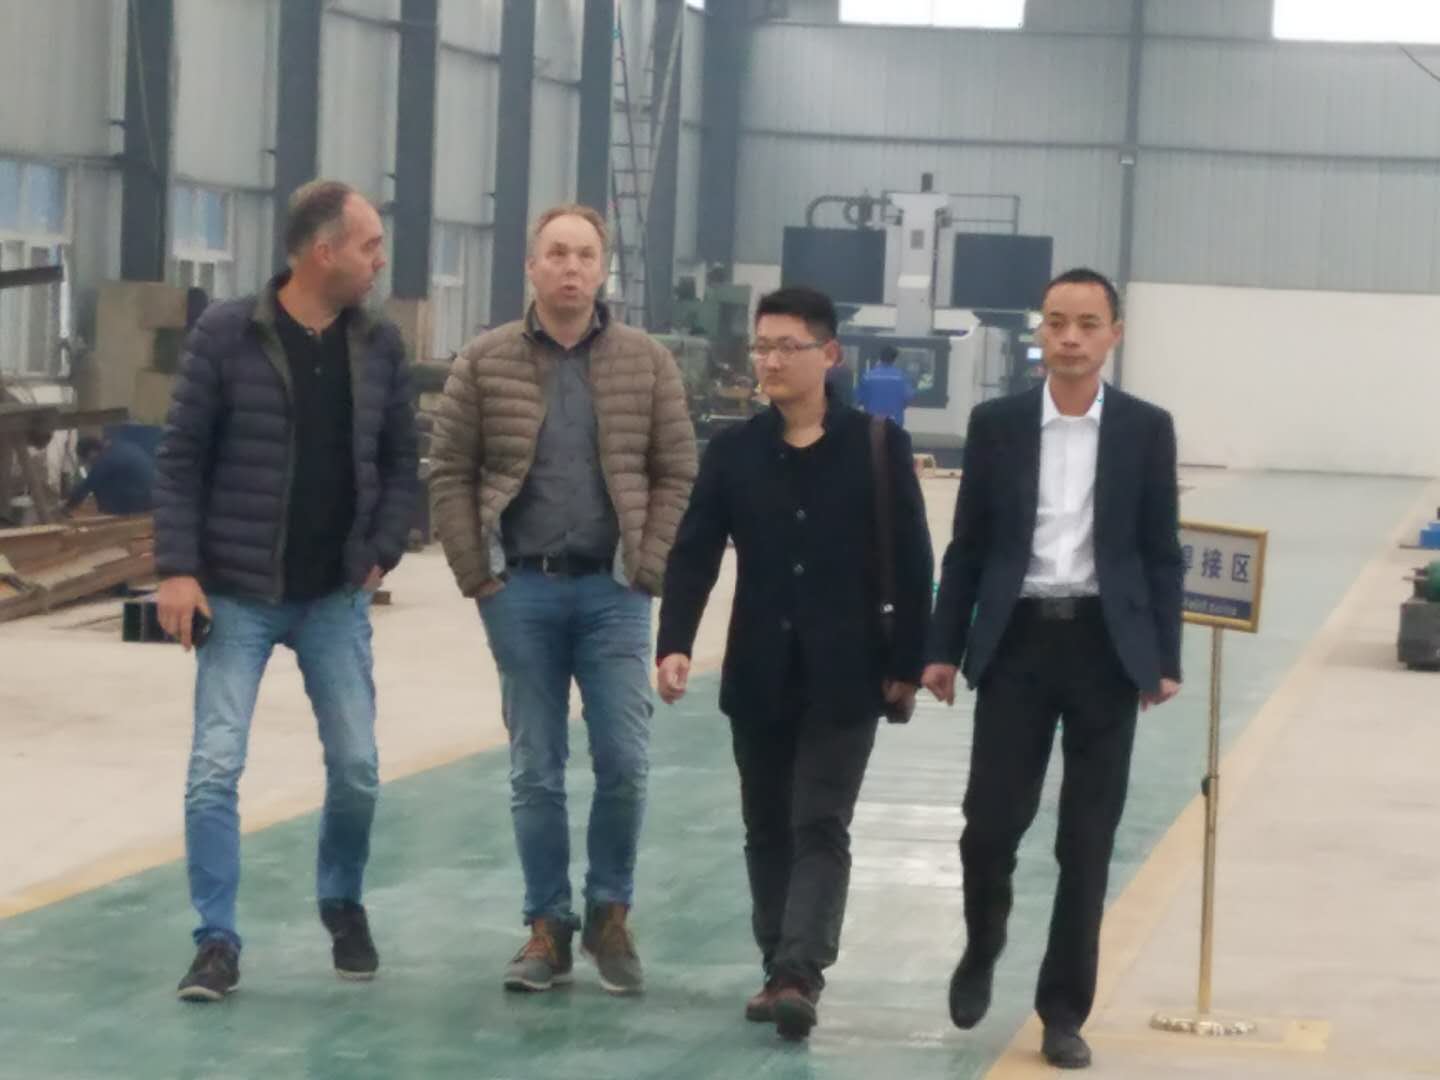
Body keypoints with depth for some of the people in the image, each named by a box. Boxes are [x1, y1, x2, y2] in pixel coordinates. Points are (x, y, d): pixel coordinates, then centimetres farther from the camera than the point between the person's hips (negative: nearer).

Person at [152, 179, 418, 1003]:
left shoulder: (381, 346, 2)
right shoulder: (227, 334, -8)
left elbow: (400, 462, 9)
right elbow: (182, 458, -5)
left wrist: (383, 554, -3)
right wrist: (178, 568, -11)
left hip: (337, 598, 3)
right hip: (238, 595, -3)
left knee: (357, 766, 5)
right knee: (215, 767, -6)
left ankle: (343, 904, 29)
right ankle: (218, 941, 3)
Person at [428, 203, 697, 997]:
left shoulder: (647, 363, 3)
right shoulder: (485, 362, 2)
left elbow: (678, 475, 4)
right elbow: (449, 471, 3)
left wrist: (648, 569, -4)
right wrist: (476, 573, -3)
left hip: (611, 589, 0)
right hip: (521, 588, 0)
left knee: (624, 763, -3)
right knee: (535, 773, 5)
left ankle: (610, 914, 15)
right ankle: (548, 926, 15)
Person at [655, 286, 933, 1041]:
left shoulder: (877, 447, -3)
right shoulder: (733, 450, 3)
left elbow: (910, 562, -2)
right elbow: (694, 553, 0)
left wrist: (907, 664, -5)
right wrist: (675, 643, -13)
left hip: (845, 677, -3)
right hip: (758, 675, 3)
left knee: (821, 826, -7)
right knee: (768, 829, 11)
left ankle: (799, 973, -13)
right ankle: (780, 969, 21)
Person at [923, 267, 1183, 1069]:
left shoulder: (1146, 429, 2)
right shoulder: (997, 424, 3)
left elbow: (1162, 552, 4)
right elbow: (968, 546, 6)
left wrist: (1165, 660, -1)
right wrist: (945, 649, 3)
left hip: (1106, 646, 0)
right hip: (1018, 641, 0)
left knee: (1088, 842, 3)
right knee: (991, 821, -3)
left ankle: (1065, 1011, 14)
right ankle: (981, 953, 27)